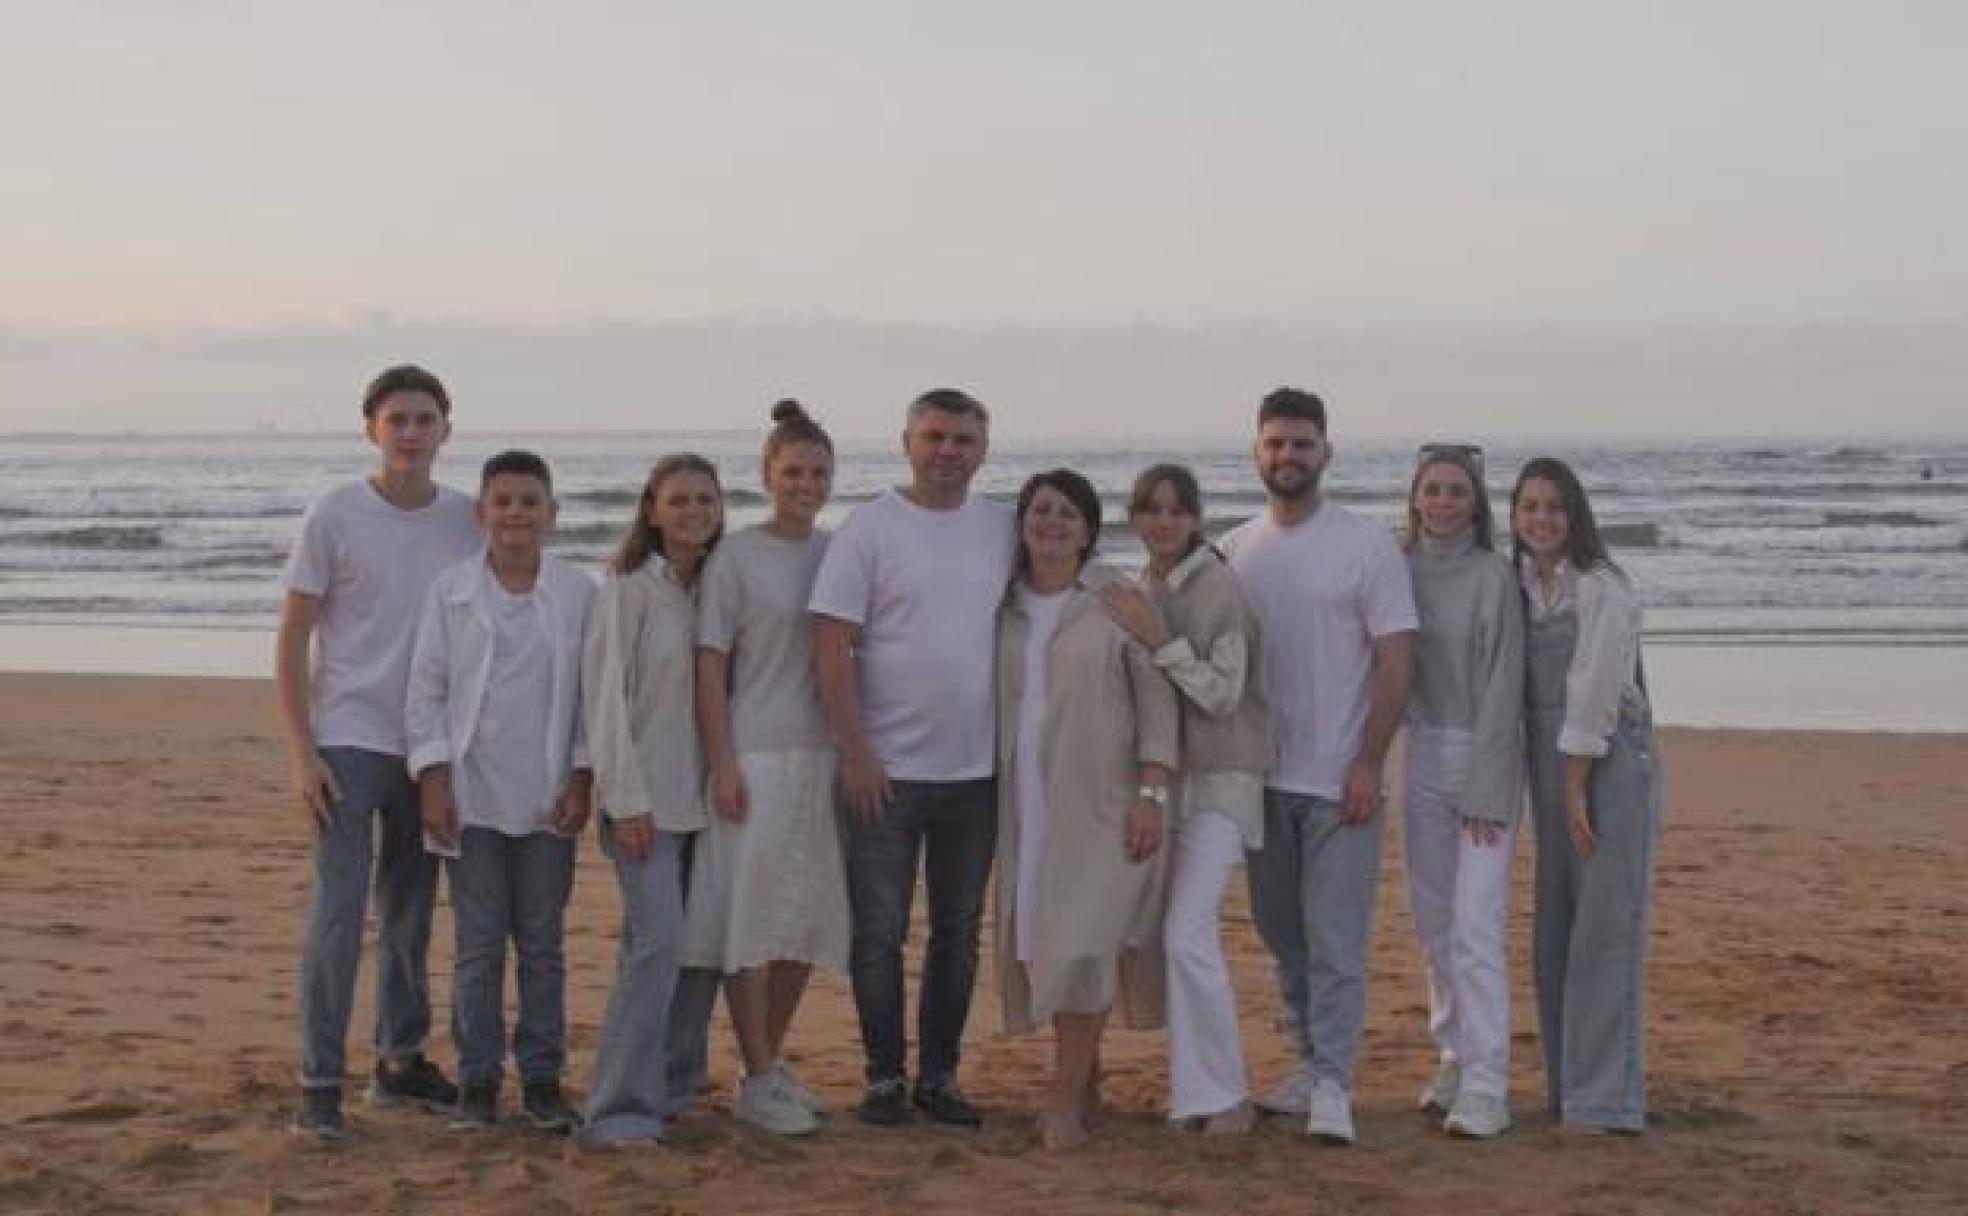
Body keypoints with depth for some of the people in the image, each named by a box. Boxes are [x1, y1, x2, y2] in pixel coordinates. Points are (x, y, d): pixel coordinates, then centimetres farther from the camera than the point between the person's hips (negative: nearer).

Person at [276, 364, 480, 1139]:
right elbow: (291, 640, -5)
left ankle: (401, 1060, 25)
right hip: (349, 745, -4)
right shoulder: (333, 517, -6)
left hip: (431, 748, 4)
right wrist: (301, 753, -11)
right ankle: (320, 1083, -2)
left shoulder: (466, 521, 4)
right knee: (338, 914, -8)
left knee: (411, 916, 13)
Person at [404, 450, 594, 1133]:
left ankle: (542, 1079, 14)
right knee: (478, 946, 2)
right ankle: (477, 1081, 10)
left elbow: (592, 693, 5)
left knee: (542, 944, 7)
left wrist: (581, 778, -2)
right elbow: (426, 691, 2)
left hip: (547, 799, 1)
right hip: (470, 796, -1)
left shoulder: (579, 594, 2)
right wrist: (432, 781, -5)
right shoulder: (452, 591, 1)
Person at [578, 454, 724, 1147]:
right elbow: (606, 696, -9)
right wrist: (627, 799, -13)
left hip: (701, 797, 6)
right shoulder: (628, 589, -6)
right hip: (645, 798, -6)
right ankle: (619, 1110, -11)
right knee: (658, 942, -15)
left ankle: (670, 1088, 19)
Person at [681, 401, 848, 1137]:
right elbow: (711, 664, -6)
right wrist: (721, 763, -12)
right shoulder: (737, 558, -4)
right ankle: (757, 1082, 3)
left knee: (808, 917, 10)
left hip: (824, 756, 5)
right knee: (750, 917, -3)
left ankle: (771, 1061, 24)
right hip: (755, 757, -5)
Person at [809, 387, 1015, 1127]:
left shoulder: (1003, 530, 6)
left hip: (975, 770, 4)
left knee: (958, 932, 11)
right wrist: (855, 753, -13)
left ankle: (939, 1075, 22)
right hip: (886, 770, -4)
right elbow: (832, 648, -9)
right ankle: (885, 1076, 14)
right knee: (880, 933, 2)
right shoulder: (869, 529, -6)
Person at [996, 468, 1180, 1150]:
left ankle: (1066, 1099, -3)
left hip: (1101, 803, -4)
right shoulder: (1003, 610, 8)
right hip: (1026, 807, 4)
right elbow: (993, 702, 13)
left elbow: (1157, 702, -4)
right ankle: (1084, 1081, 21)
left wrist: (1151, 793, -11)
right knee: (1041, 940, 6)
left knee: (1082, 940, -10)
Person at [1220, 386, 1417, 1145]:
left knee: (1335, 939, -6)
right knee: (1281, 932, 13)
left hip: (1338, 779, -5)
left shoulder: (1365, 544, -6)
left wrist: (1368, 763, -14)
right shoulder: (1235, 551, 8)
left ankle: (1332, 1084, -3)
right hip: (1261, 776, 5)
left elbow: (1397, 657, -8)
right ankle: (1311, 1063, 24)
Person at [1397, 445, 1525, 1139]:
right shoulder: (1400, 568, 6)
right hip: (1422, 751, 6)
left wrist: (1484, 793, -14)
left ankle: (1486, 1090, -8)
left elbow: (1503, 687, -12)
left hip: (1484, 756, -6)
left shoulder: (1492, 576, -10)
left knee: (1475, 929, -10)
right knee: (1433, 924, 11)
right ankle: (1454, 1060, 23)